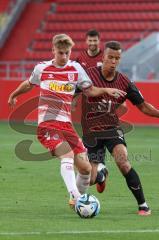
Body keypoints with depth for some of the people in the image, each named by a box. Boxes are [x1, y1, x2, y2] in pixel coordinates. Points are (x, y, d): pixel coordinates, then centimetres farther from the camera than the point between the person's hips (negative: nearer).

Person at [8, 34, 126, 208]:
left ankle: (77, 200, 22)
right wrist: (13, 95, 38)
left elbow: (89, 90, 10)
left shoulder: (75, 69, 6)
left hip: (66, 124, 4)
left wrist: (106, 90, -9)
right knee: (67, 156, -29)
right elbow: (29, 84, 23)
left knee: (85, 167, -1)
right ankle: (75, 196, -40)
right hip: (47, 124, -4)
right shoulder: (42, 68, 3)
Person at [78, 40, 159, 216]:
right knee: (89, 180, 0)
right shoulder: (88, 75, -10)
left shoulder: (124, 82, -4)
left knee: (123, 162, -29)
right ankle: (101, 174, 42)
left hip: (112, 129, 0)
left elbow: (142, 106, 4)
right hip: (91, 132, 0)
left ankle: (143, 204, -19)